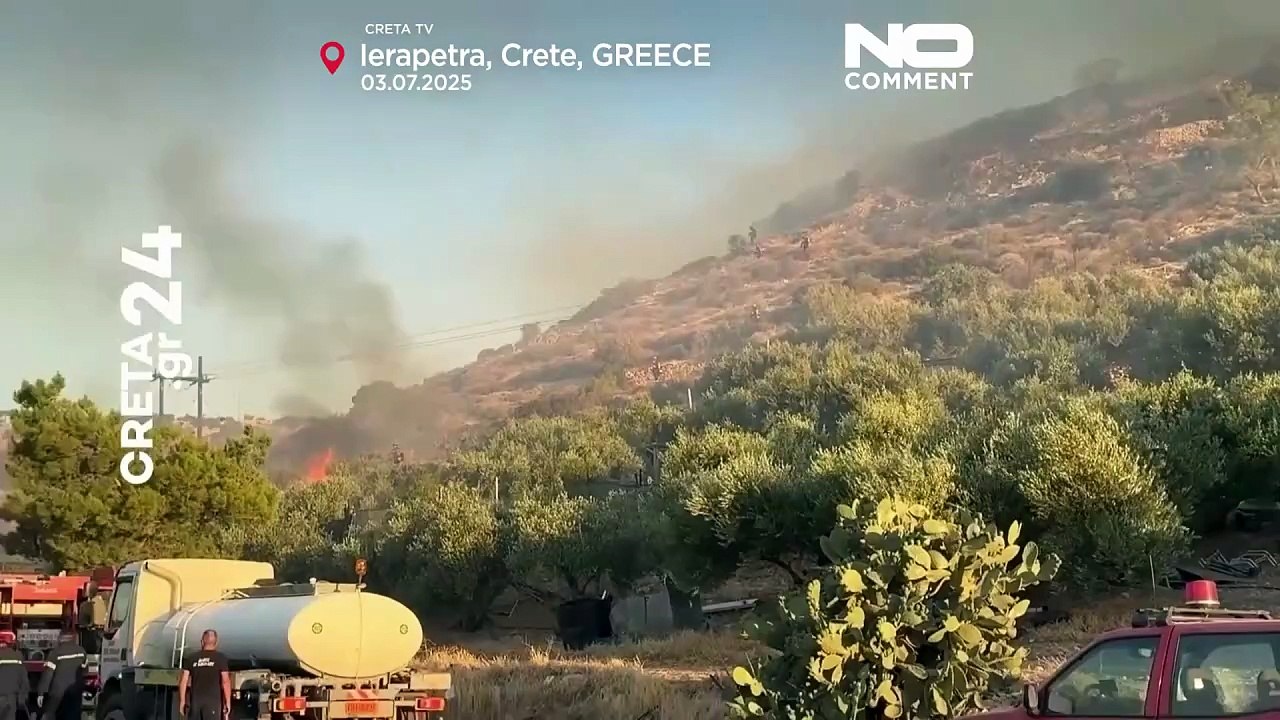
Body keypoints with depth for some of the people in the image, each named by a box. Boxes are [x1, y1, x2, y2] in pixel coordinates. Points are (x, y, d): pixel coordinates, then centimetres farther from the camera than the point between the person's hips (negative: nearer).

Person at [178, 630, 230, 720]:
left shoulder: (192, 658, 10)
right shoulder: (220, 658, 0)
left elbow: (183, 681, 7)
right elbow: (225, 681, -6)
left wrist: (182, 700, 13)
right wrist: (228, 702, -2)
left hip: (195, 700, 3)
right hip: (212, 700, -3)